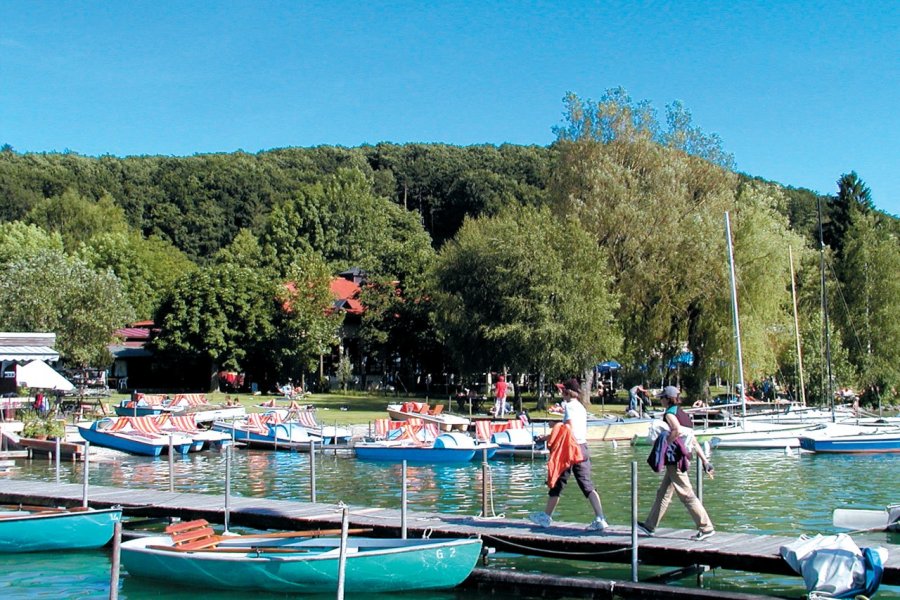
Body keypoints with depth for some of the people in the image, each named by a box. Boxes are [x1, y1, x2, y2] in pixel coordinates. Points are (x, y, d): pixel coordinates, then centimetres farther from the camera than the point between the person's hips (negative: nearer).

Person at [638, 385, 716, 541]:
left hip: (675, 460, -10)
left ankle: (706, 528, -7)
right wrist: (704, 460, 16)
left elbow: (677, 430, -31)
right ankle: (649, 525, 25)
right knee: (663, 493, 16)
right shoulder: (683, 414, 16)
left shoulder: (670, 413, -10)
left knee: (686, 495, -8)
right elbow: (694, 441, 16)